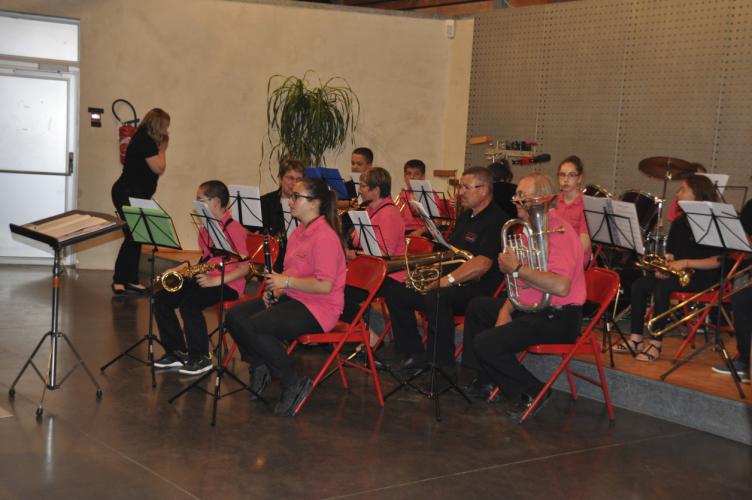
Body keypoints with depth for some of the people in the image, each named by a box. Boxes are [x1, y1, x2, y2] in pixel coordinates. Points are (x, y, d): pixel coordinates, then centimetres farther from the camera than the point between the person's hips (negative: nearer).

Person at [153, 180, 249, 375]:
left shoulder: (233, 229, -13)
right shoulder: (204, 227, 15)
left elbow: (244, 268, -16)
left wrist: (214, 281, -24)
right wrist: (179, 269, 8)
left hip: (227, 284, -9)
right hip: (205, 279, 9)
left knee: (189, 302, -31)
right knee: (161, 298, -6)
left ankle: (201, 358, -16)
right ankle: (177, 352, 5)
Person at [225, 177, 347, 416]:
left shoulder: (325, 236, -18)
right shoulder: (299, 232, 14)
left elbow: (325, 285, -24)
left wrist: (286, 282, -20)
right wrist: (276, 287, 3)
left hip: (318, 308, -10)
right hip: (292, 298, 10)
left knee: (252, 327, -26)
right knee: (235, 316, -4)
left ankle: (295, 384, -12)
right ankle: (260, 367, 12)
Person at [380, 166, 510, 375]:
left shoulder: (496, 220, -12)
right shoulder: (465, 217, 19)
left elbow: (481, 264, -24)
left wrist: (444, 281, -26)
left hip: (477, 289, -10)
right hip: (451, 285, 10)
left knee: (435, 297, -38)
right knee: (395, 291, 1)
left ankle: (444, 366, -24)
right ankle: (412, 355, 8)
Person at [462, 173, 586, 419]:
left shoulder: (558, 232, -21)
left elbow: (560, 286, -34)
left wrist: (517, 268, -26)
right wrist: (507, 309, 3)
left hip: (557, 319, -11)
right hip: (530, 307, 11)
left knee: (486, 343, -21)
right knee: (477, 308, 23)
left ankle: (532, 393, -2)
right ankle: (485, 380, 27)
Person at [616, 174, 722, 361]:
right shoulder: (679, 223, 12)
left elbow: (718, 261, -17)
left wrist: (686, 263, -23)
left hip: (703, 276, -7)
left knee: (661, 287, -30)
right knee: (639, 285, -13)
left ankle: (656, 343, -23)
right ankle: (636, 338, -9)